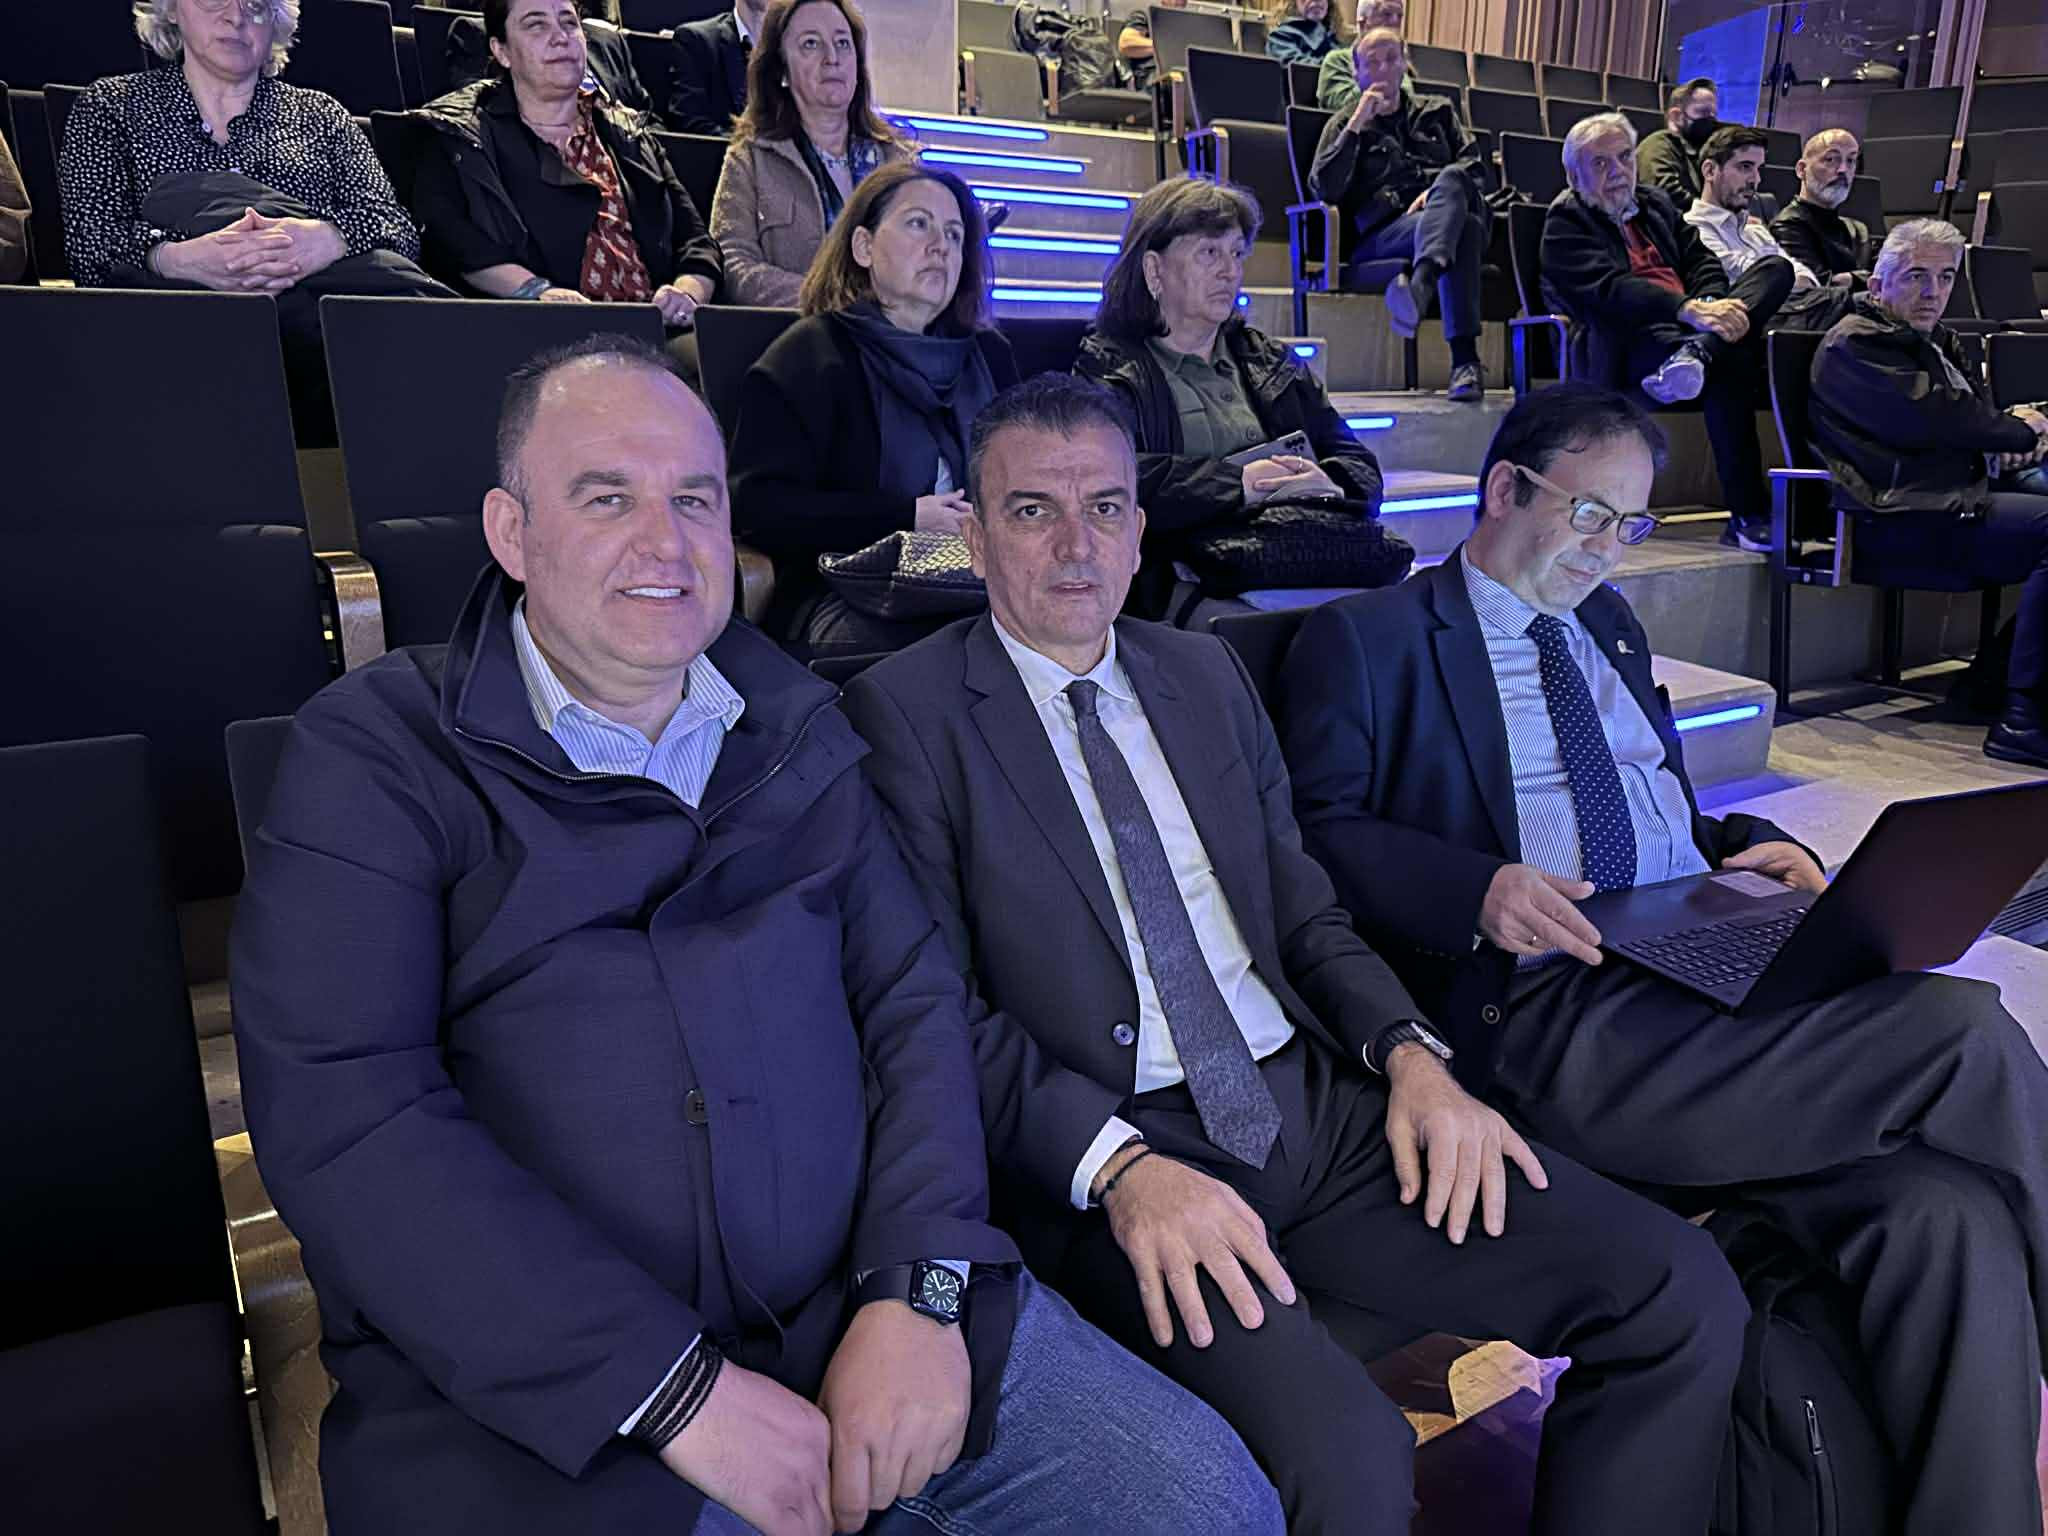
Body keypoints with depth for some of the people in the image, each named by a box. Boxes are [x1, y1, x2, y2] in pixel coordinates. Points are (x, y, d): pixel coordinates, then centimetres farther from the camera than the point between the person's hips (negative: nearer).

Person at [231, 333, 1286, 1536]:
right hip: (541, 1398, -3)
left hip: (869, 1308, 4)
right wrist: (677, 1392, -16)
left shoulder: (796, 724, 11)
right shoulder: (373, 757, -2)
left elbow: (913, 995, 7)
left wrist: (921, 1286, -8)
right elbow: (341, 1118, -12)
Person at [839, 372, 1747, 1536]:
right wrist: (1121, 1167, -22)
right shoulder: (905, 711, -2)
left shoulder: (1206, 673, 15)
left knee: (1685, 1297, -9)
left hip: (1319, 1103, 6)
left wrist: (1410, 1052, -1)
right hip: (1107, 1155, -5)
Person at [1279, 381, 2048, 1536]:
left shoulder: (1610, 621, 27)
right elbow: (1322, 833, -7)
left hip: (1709, 971, 7)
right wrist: (1479, 891, -23)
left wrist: (1749, 845, 9)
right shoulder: (1367, 639, 3)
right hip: (1548, 1021, -7)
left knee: (1949, 1221, -21)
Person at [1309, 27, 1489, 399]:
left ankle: (1419, 285, -59)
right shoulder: (1344, 124, 23)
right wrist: (1357, 125, 1)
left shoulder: (1438, 111, 30)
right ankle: (1465, 360, -49)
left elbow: (1473, 165, 16)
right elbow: (1323, 190, 4)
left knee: (1451, 179, -34)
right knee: (1463, 226, -34)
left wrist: (1439, 192, -6)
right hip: (1379, 235, -2)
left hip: (1434, 215, 2)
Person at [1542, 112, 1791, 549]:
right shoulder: (1565, 222, 6)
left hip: (1684, 328, 7)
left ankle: (1698, 352, -41)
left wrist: (1713, 305, -10)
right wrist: (1689, 311, -29)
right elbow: (1608, 289, -14)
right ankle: (1747, 517, -36)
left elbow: (1703, 262, 17)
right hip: (1619, 350, -7)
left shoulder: (1656, 205, 30)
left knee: (1776, 268, -13)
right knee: (1729, 357, -33)